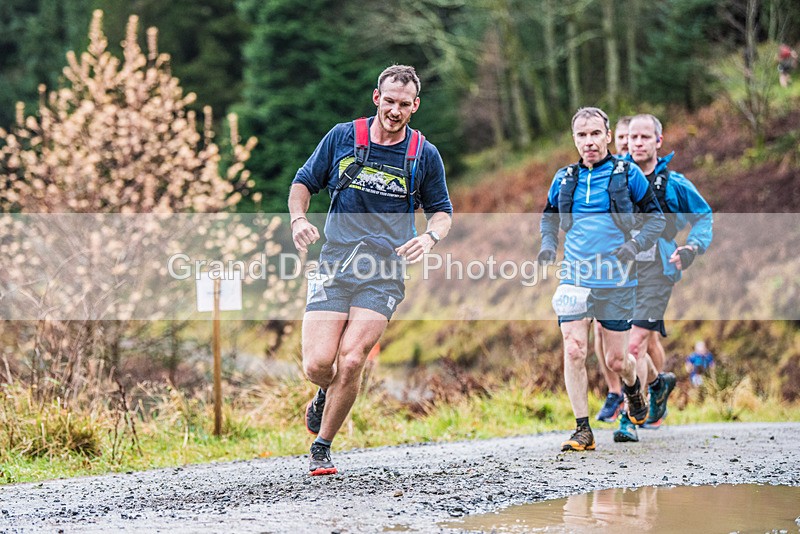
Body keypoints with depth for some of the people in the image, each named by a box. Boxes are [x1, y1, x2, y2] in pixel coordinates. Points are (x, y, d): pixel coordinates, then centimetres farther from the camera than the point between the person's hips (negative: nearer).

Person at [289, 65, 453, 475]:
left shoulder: (425, 155, 3)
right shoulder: (342, 137, 3)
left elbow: (441, 210, 15)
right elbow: (303, 182, 13)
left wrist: (430, 237, -7)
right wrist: (298, 218, -7)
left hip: (384, 275, -1)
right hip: (333, 267, 1)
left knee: (350, 361, -15)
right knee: (317, 364, -11)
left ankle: (321, 448, 5)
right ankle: (326, 395, 28)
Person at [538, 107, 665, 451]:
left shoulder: (627, 174, 0)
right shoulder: (564, 179, 8)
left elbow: (656, 217, 4)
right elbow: (549, 216, 23)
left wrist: (636, 244, -13)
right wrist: (548, 244, 3)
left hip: (616, 282, -2)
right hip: (575, 278, 2)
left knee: (616, 361, 5)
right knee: (573, 351, -13)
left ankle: (632, 386, 42)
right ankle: (583, 431, -4)